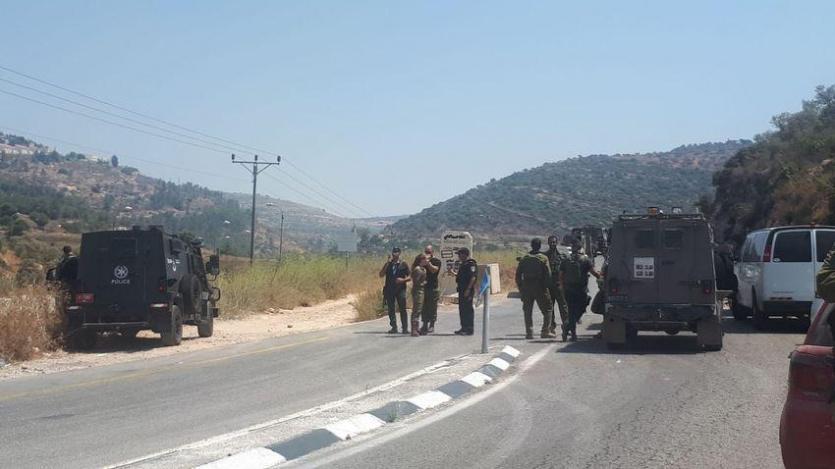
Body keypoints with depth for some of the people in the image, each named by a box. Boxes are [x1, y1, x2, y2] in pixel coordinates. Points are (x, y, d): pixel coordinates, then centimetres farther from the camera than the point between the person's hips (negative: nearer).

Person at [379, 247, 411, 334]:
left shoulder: (403, 264, 5)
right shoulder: (388, 264, 10)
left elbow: (409, 277, 7)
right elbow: (381, 274, -3)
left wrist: (403, 280, -14)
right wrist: (387, 263, -8)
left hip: (400, 289, -2)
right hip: (389, 290, 2)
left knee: (402, 309, -6)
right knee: (391, 309, 3)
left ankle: (405, 328, -3)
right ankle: (394, 327, 10)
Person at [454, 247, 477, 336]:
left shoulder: (471, 264, -13)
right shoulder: (462, 264, 18)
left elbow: (473, 277, -19)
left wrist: (468, 289, -23)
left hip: (467, 290, -10)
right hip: (461, 290, 10)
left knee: (468, 309, -6)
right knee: (462, 308, 12)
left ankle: (469, 329, -3)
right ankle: (464, 327, 19)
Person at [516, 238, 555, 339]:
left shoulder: (524, 258, 5)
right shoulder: (543, 258, -5)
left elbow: (518, 274, 5)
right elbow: (548, 274, -10)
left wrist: (520, 287, 10)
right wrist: (547, 286, -1)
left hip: (526, 287, 3)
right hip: (540, 288, -3)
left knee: (527, 311, 11)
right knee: (547, 309, 6)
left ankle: (529, 332, 7)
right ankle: (546, 331, -2)